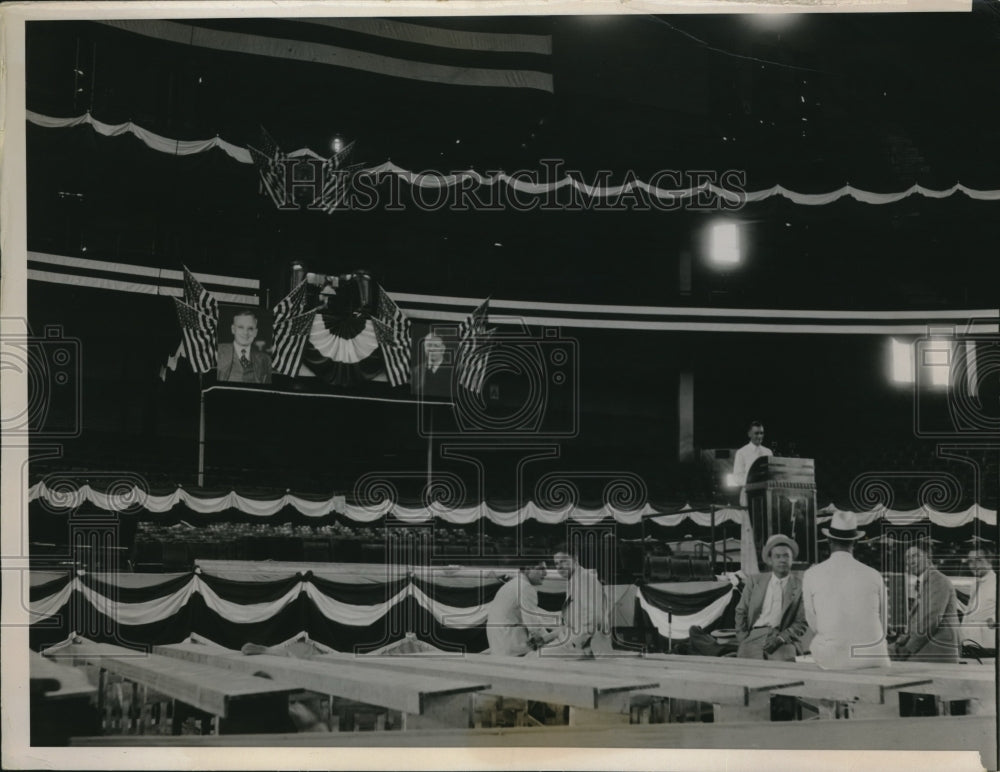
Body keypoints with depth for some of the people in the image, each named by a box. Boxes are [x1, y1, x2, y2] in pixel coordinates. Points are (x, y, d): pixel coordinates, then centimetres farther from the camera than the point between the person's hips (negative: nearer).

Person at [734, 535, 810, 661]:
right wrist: (743, 639, 1)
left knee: (783, 662, -33)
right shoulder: (755, 581, 14)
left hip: (784, 637, -1)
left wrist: (781, 637, -12)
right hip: (754, 636, 1)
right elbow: (741, 612, 16)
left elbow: (802, 623, 4)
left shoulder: (800, 587, 6)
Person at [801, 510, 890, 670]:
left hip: (831, 658, 0)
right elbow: (882, 628, 8)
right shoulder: (874, 576, -1)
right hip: (872, 659, 1)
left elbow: (814, 626, 6)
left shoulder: (811, 575, -2)